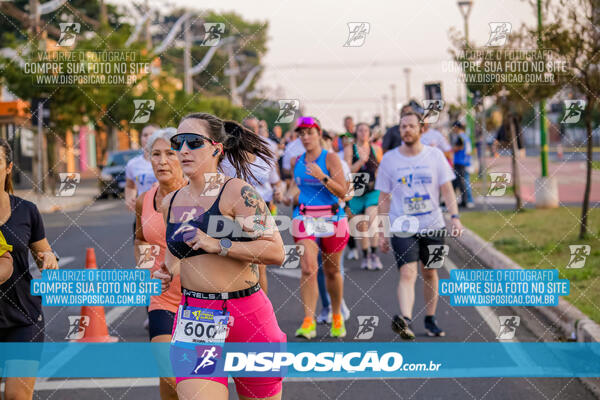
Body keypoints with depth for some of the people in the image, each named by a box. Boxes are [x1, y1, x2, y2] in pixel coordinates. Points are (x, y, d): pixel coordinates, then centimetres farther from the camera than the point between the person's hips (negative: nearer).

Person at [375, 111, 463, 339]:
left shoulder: (435, 156, 2)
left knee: (430, 273, 10)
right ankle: (404, 320, -32)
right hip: (402, 227, -2)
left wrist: (455, 216, -12)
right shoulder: (389, 159, 1)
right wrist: (381, 233, 3)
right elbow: (384, 198, 5)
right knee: (407, 273, -17)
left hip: (432, 226, 2)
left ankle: (430, 321, 24)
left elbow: (446, 189, 2)